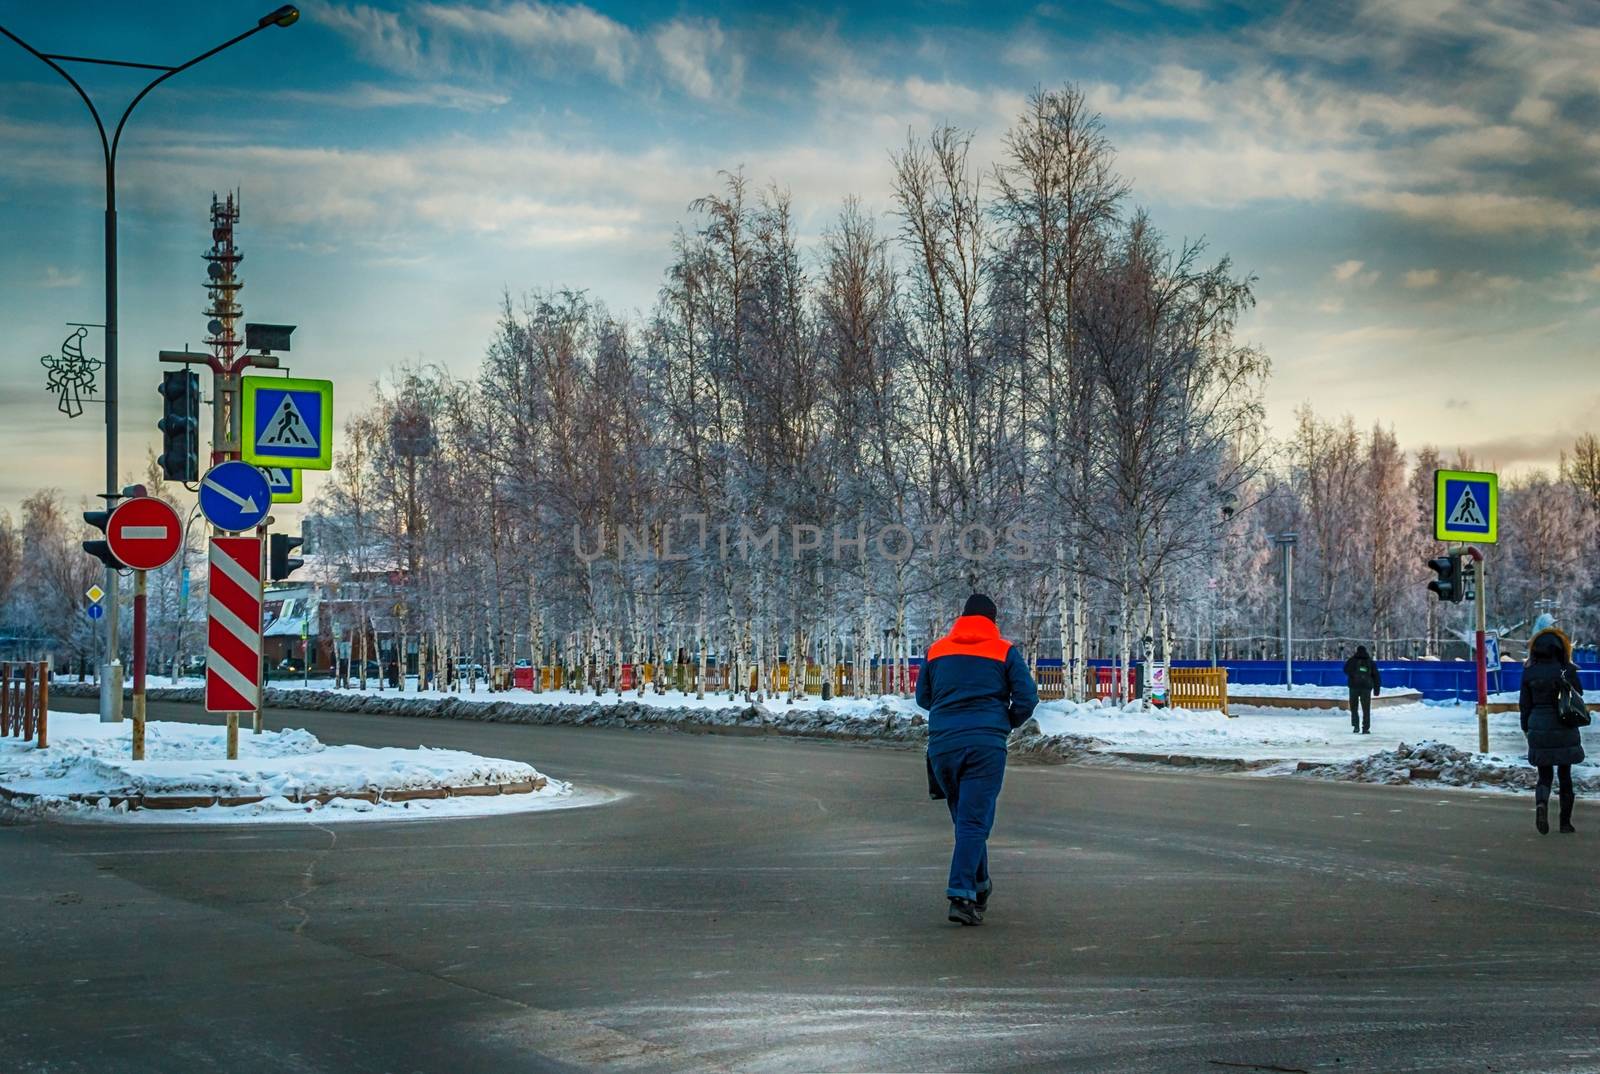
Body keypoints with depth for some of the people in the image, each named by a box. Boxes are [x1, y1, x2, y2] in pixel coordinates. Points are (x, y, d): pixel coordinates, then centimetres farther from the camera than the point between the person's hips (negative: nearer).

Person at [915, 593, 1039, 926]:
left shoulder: (937, 650, 12)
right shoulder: (1005, 651, 3)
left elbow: (922, 696, 18)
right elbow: (1027, 696, -2)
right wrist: (1009, 723, 15)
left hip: (942, 743, 3)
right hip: (986, 744, -3)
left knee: (964, 818, 18)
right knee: (974, 821, -6)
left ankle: (979, 886, 28)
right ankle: (962, 895, -17)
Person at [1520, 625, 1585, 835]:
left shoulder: (1529, 673, -4)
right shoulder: (1566, 671, -10)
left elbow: (1524, 704, 2)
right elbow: (1579, 694, 5)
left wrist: (1526, 728, 14)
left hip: (1539, 729, 1)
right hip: (1564, 730, -1)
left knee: (1544, 776, 9)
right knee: (1565, 774, 12)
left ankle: (1541, 804, -22)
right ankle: (1565, 821, 15)